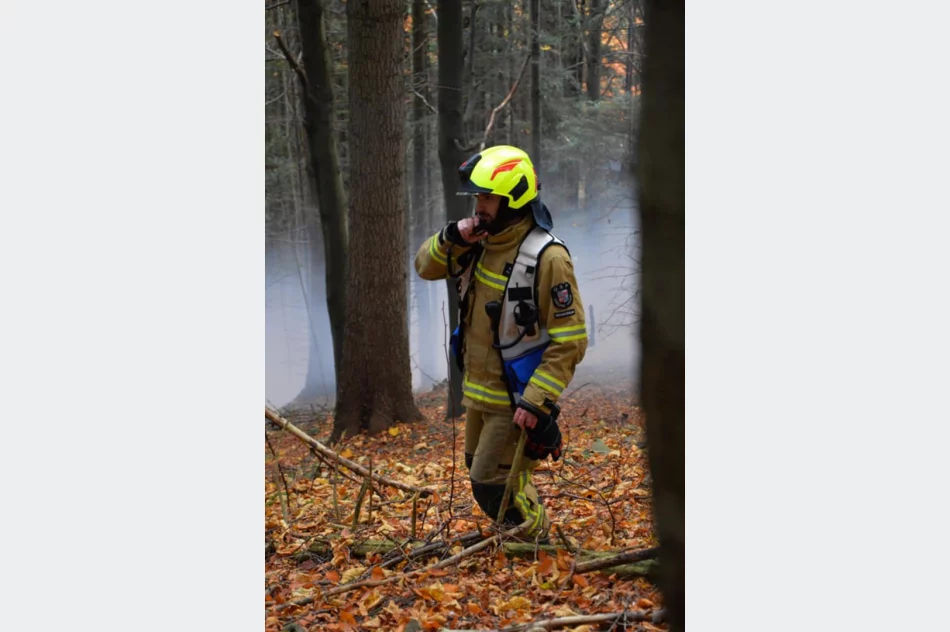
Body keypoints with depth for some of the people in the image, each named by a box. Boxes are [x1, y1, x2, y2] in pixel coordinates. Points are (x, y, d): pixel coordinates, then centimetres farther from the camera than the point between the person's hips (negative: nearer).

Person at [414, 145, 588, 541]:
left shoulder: (547, 258, -23)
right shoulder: (481, 239, -1)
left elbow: (570, 342, -23)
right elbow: (426, 267, 11)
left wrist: (536, 403, -26)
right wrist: (451, 240, -11)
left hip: (517, 401, -8)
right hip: (478, 390, 8)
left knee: (492, 486, -4)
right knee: (479, 469, 23)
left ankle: (537, 546, 20)